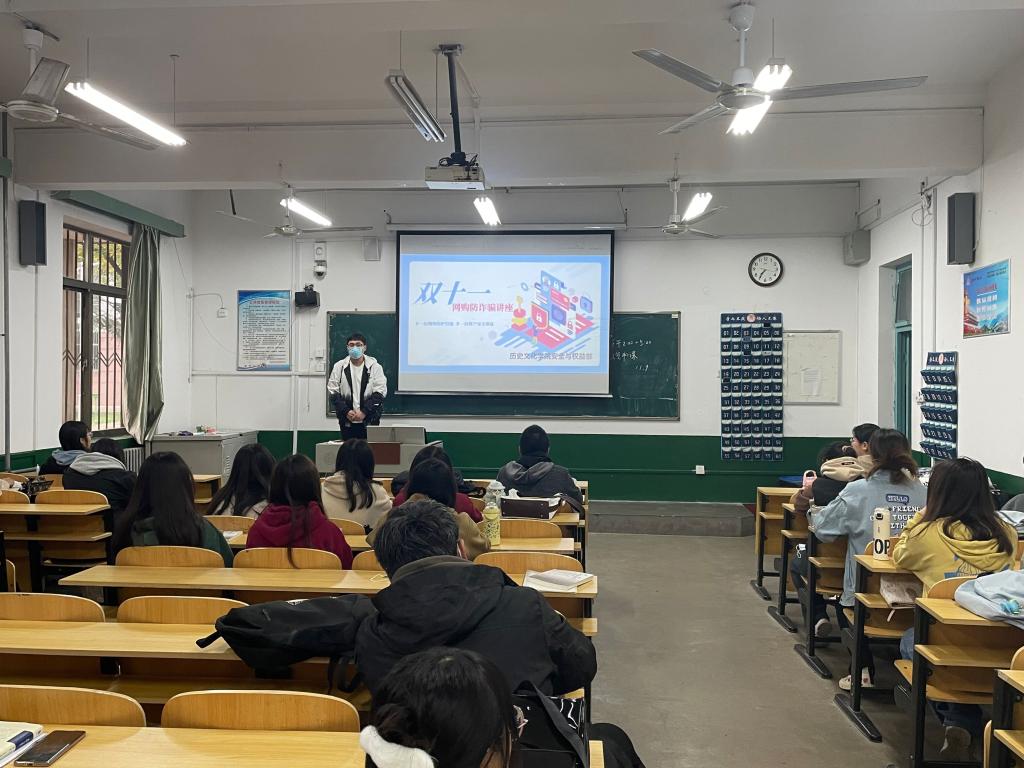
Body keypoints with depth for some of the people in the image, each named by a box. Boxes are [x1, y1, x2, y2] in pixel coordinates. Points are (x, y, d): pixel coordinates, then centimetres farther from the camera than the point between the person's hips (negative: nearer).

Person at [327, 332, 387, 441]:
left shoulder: (374, 366, 2)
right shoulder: (339, 366, 7)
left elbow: (380, 392, -4)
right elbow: (333, 392, 3)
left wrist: (364, 412, -13)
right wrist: (346, 411, -9)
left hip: (369, 420, -1)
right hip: (347, 421, 1)